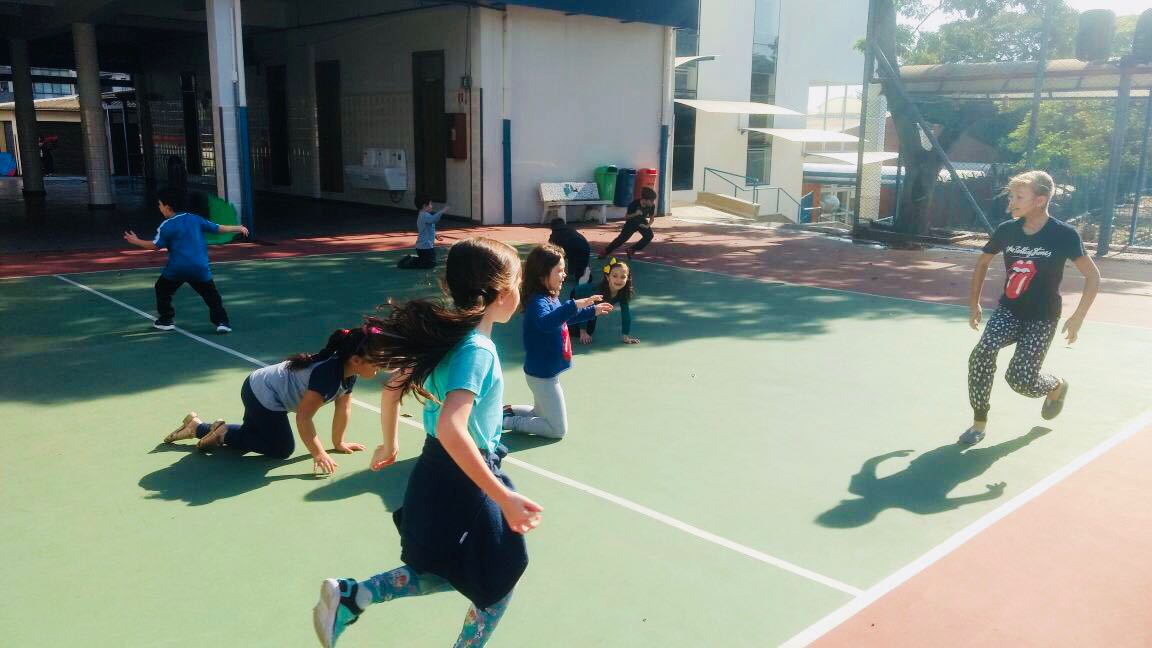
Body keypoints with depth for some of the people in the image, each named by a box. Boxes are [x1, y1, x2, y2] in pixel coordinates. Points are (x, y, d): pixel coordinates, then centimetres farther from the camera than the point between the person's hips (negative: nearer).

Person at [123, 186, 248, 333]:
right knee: (211, 294, 8)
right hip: (200, 267, 2)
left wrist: (136, 241, 12)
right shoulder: (195, 219, 8)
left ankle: (166, 320, 22)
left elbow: (155, 245, -3)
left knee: (162, 289, 21)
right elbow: (218, 228, 11)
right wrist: (238, 228, 23)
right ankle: (222, 322, -4)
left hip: (177, 267, -2)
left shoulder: (166, 226, -3)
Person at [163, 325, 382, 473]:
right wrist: (318, 454, -29)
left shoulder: (349, 369, -8)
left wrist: (338, 443, 9)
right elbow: (303, 417, -32)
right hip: (263, 394, -9)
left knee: (252, 436, 26)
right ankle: (225, 432, 6)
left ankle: (197, 426, 32)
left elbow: (343, 406, 3)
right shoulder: (328, 374, -35)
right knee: (282, 448, 0)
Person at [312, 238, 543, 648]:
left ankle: (350, 596, 19)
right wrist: (504, 498, -36)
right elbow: (451, 429, -37)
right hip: (464, 482, -8)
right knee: (499, 584, 14)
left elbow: (392, 390, 11)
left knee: (455, 573, 26)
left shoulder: (445, 333, 1)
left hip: (436, 474, 9)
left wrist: (390, 445, 26)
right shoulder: (477, 351, -25)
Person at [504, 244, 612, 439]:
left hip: (544, 372, 10)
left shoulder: (551, 298, 4)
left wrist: (593, 311, 22)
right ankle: (507, 421, 4)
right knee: (558, 429, 2)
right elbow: (545, 322, -48)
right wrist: (574, 305, -54)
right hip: (542, 375, -10)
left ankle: (508, 410, 27)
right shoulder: (538, 302, -26)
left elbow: (564, 318, 24)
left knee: (541, 415, 28)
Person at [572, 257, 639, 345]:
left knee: (590, 331, 12)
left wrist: (625, 336, -25)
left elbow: (626, 313, -23)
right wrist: (583, 332, -30)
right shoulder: (598, 290, -44)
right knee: (578, 332, -10)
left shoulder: (624, 292, -30)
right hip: (578, 296, -5)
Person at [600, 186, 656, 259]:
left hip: (642, 223, 4)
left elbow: (652, 217, -2)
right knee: (622, 238, -13)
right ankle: (606, 251, -2)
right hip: (631, 223, -4)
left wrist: (648, 225, -20)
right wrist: (635, 214, -39)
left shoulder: (652, 206, -22)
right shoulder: (634, 204, -31)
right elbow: (626, 217, -21)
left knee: (649, 236, -18)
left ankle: (631, 249, -3)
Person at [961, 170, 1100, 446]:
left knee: (1021, 379, -9)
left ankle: (1057, 386, 30)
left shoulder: (1064, 235, -15)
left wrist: (1078, 317, -15)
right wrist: (974, 304, 13)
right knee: (981, 355, -23)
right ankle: (979, 422, -8)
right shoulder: (1007, 230, -4)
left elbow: (1093, 276, -9)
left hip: (1042, 319, -3)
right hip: (1008, 311, 3)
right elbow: (983, 263, 14)